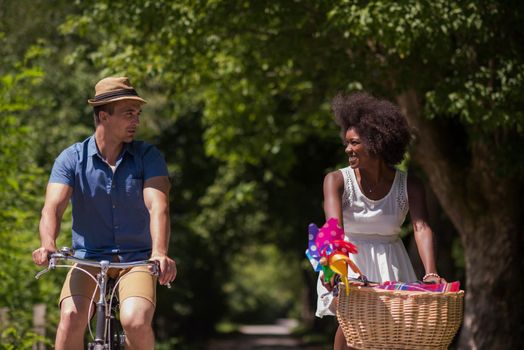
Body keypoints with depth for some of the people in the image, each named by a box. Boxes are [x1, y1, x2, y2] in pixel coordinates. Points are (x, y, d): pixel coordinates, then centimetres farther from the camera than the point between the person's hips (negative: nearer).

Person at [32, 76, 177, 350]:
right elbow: (53, 207, -16)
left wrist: (160, 254, -36)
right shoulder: (71, 159, -3)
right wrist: (47, 245, -38)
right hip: (88, 260, 1)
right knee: (72, 318, -27)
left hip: (137, 261, 0)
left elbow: (157, 206, -17)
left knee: (135, 321, -28)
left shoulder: (148, 157, -3)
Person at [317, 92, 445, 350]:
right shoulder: (337, 180, -11)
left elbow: (421, 229, -21)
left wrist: (431, 273, -38)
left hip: (389, 265, 2)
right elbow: (334, 225, -27)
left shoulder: (409, 186, -8)